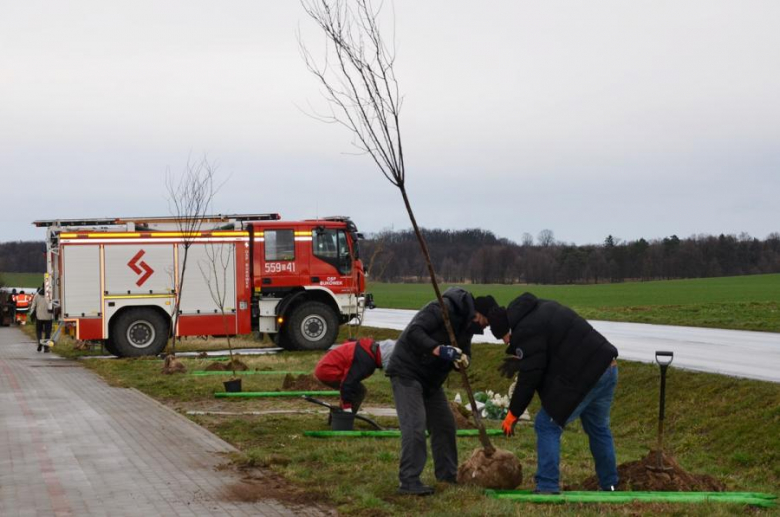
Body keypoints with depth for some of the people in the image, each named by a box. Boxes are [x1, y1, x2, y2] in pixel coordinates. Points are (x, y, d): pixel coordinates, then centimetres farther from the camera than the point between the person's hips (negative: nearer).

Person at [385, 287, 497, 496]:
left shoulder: (466, 324, 6)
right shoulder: (443, 309, -23)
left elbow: (465, 351, 5)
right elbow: (414, 332, -30)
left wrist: (462, 359, -20)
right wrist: (439, 350, -38)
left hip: (430, 378, 10)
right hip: (407, 372, -10)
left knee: (444, 423, 14)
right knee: (415, 425, -15)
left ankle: (447, 473, 27)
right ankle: (408, 481, -13)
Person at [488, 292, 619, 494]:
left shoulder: (526, 331, -12)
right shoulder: (540, 309, 18)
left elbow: (530, 376, -13)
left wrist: (514, 413, -4)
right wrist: (519, 357, 21)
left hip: (584, 377, -10)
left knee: (547, 426, 0)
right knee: (598, 428, 24)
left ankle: (547, 488, -2)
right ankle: (609, 486, 33)